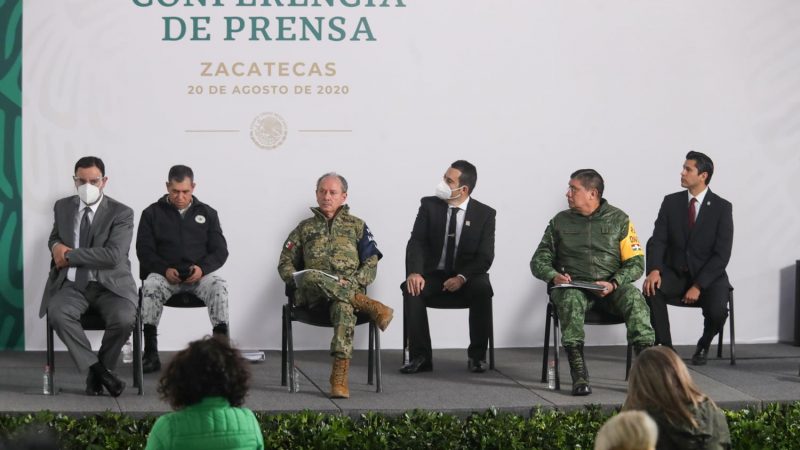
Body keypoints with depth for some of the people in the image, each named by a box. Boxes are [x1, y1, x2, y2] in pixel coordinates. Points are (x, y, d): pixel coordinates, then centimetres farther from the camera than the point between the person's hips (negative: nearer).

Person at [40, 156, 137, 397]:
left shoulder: (121, 213, -4)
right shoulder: (63, 207, 11)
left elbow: (113, 255, -16)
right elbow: (53, 238, 28)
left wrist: (70, 255, -13)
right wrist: (57, 246, 1)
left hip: (109, 286, -3)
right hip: (72, 285, 3)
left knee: (124, 318, -33)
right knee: (57, 313, -32)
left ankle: (97, 371, -8)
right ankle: (98, 369, -22)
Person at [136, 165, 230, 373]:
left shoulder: (207, 213, 14)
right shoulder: (152, 213, 11)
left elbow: (220, 251, 9)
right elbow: (144, 250, 4)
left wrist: (202, 268, -12)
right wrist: (165, 269, -15)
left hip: (199, 275, 1)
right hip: (164, 274, -1)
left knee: (219, 286, -32)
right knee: (150, 285, -35)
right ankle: (150, 354, -34)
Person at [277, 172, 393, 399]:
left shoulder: (357, 226, 21)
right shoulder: (305, 228, 26)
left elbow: (371, 264, 11)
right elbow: (285, 263, 21)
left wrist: (353, 282, -9)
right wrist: (296, 279, -3)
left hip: (350, 290, -1)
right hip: (312, 296, 1)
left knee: (344, 306, -41)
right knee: (311, 277, -39)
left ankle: (340, 378, -50)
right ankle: (370, 306, -36)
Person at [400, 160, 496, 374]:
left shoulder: (485, 214, -4)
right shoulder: (429, 205, -2)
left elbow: (485, 257, -9)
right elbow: (416, 242, -9)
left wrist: (462, 277, -27)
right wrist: (414, 272, -29)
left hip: (467, 279, -1)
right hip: (433, 275, 1)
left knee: (482, 289, -34)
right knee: (412, 289, -30)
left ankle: (477, 355, -18)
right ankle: (420, 356, -22)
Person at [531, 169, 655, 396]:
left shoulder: (619, 219, 8)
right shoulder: (560, 221, 13)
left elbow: (635, 262, 3)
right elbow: (539, 260, 12)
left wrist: (614, 283, -16)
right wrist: (554, 276, -11)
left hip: (610, 287, 0)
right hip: (573, 285, 0)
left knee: (634, 297, -33)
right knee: (571, 299, -36)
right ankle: (579, 375, -43)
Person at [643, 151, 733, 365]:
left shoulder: (722, 207, -6)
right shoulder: (671, 202, 3)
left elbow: (722, 254, -11)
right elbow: (657, 241, -4)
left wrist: (698, 286, -21)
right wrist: (654, 270, -24)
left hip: (708, 277, -2)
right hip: (675, 274, 2)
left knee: (717, 311, -31)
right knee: (651, 290, -30)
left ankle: (703, 345, 5)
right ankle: (665, 347, -14)